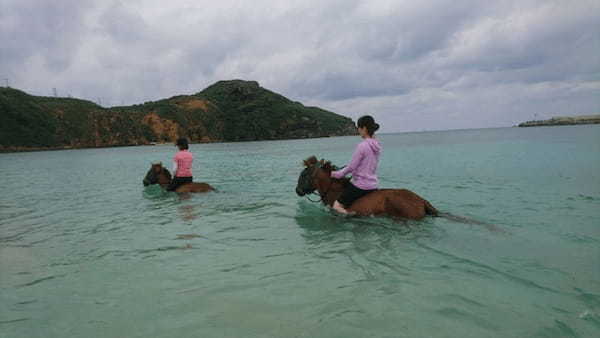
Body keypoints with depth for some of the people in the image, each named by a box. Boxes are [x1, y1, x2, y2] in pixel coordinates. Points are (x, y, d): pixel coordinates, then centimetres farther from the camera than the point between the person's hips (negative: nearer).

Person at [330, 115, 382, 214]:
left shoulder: (362, 145, -19)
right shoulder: (376, 146, 5)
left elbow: (351, 167, -15)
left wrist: (337, 174, 0)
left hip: (360, 185, -8)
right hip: (373, 185, 8)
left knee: (336, 206, -5)